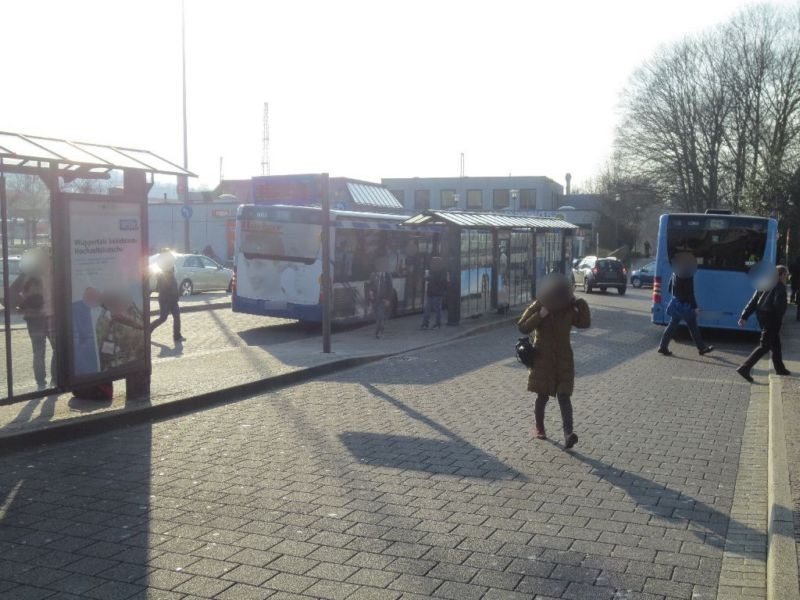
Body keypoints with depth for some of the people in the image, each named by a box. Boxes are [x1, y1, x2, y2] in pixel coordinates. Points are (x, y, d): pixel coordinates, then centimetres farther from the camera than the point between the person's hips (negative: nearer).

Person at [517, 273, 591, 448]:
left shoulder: (568, 310, 1)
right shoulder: (536, 307, -6)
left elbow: (585, 323, 2)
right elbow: (523, 327, -12)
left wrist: (580, 303, -9)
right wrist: (539, 315, -23)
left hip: (563, 360, 2)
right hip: (542, 360, -1)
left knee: (564, 396, -7)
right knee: (543, 395, 7)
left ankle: (568, 434, -17)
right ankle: (539, 428, 27)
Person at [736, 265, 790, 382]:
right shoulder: (780, 286, -11)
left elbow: (753, 301, 10)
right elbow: (779, 304, -23)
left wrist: (745, 316, 8)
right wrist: (779, 317, -9)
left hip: (761, 314, 9)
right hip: (771, 317, -9)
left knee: (775, 343, 23)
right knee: (765, 345, -6)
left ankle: (780, 368, 35)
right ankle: (745, 368, -15)